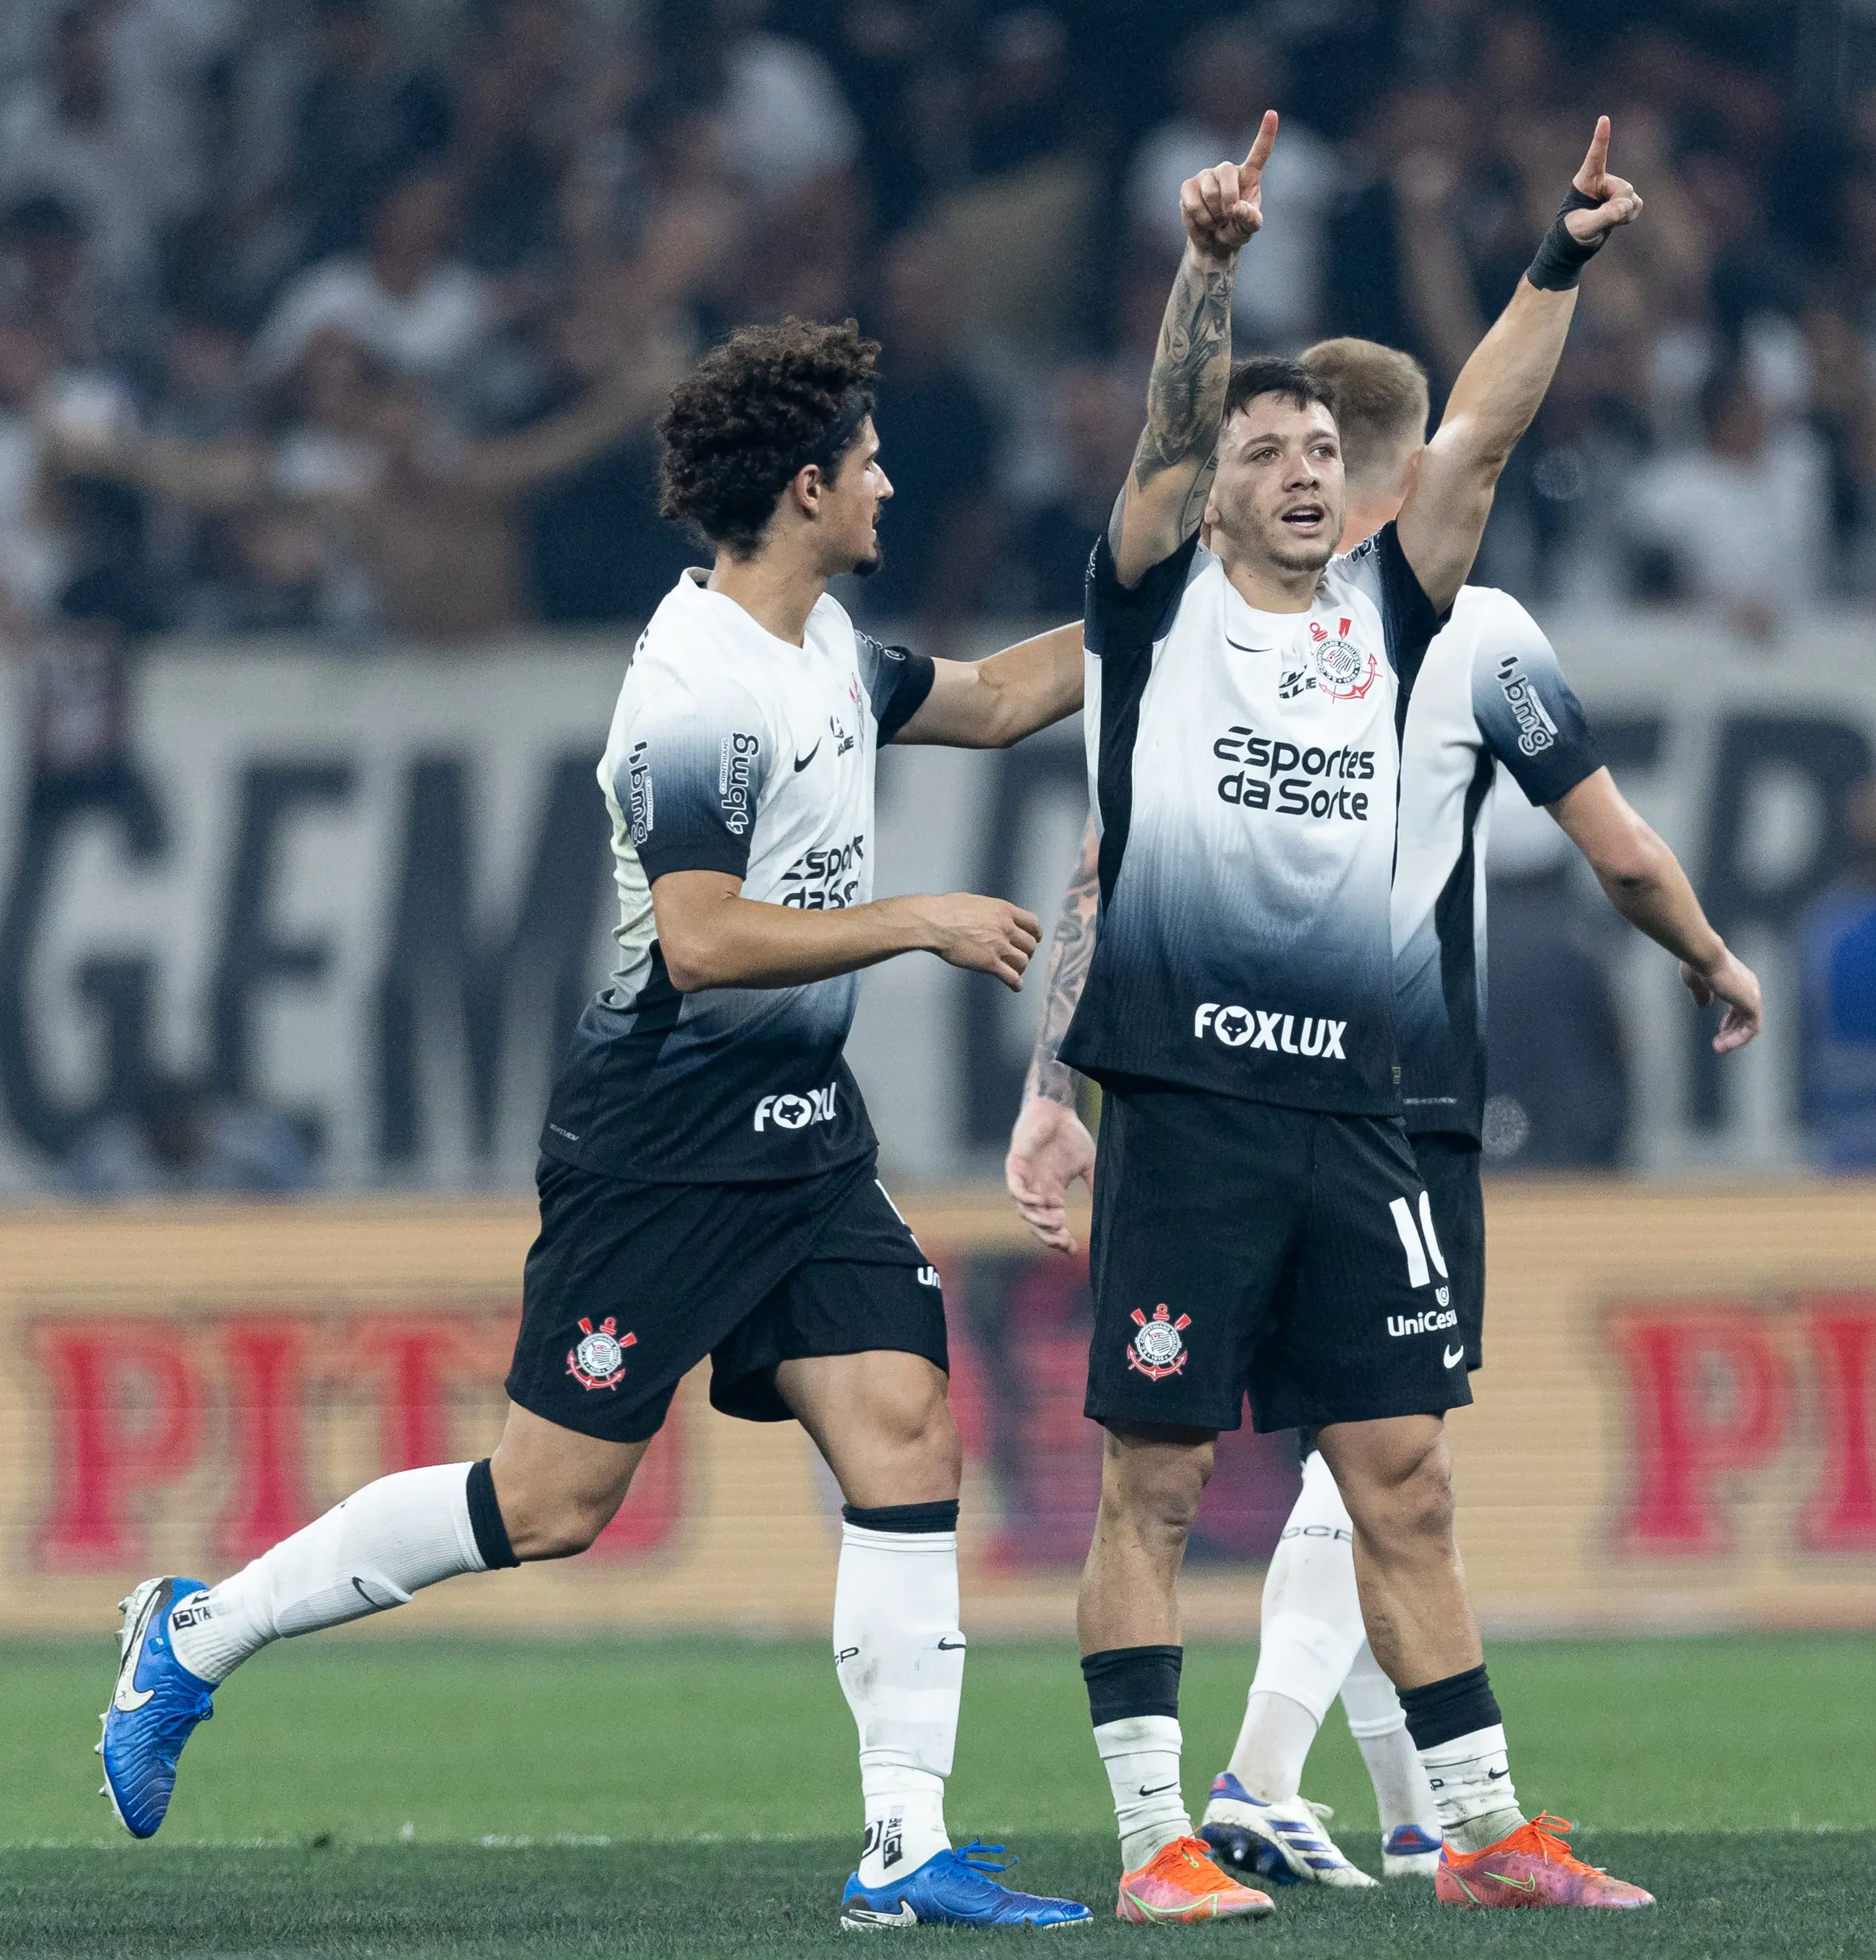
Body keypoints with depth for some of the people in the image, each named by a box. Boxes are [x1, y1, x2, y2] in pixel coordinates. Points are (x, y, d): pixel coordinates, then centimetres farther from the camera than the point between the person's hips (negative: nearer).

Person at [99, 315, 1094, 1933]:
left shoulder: (825, 644, 11)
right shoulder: (701, 689, -20)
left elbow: (986, 701, 30)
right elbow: (702, 943, -26)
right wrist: (924, 924, -20)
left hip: (803, 1136, 9)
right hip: (663, 1146, -9)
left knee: (907, 1446, -5)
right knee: (550, 1500, -6)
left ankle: (907, 1851, -5)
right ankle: (201, 1632, 11)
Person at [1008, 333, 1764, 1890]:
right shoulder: (1471, 632, -3)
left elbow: (1103, 878, 3)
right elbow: (1624, 856, 3)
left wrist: (1055, 1100, 6)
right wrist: (1715, 967, 22)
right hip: (1403, 1103, -5)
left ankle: (1418, 1812, 20)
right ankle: (1263, 1777, -23)